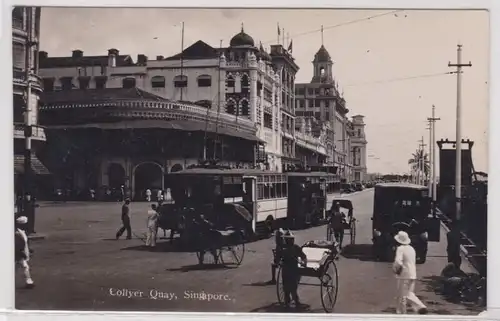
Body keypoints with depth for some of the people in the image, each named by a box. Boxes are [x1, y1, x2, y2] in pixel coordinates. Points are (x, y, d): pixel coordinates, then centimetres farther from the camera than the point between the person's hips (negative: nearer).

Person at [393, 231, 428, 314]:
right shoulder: (411, 248, 12)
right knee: (410, 293, 19)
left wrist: (396, 270, -8)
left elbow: (398, 262, -26)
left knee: (402, 296, 3)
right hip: (413, 275, 8)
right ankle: (421, 307, 4)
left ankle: (401, 313, 9)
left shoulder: (400, 248, -13)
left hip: (404, 275, -8)